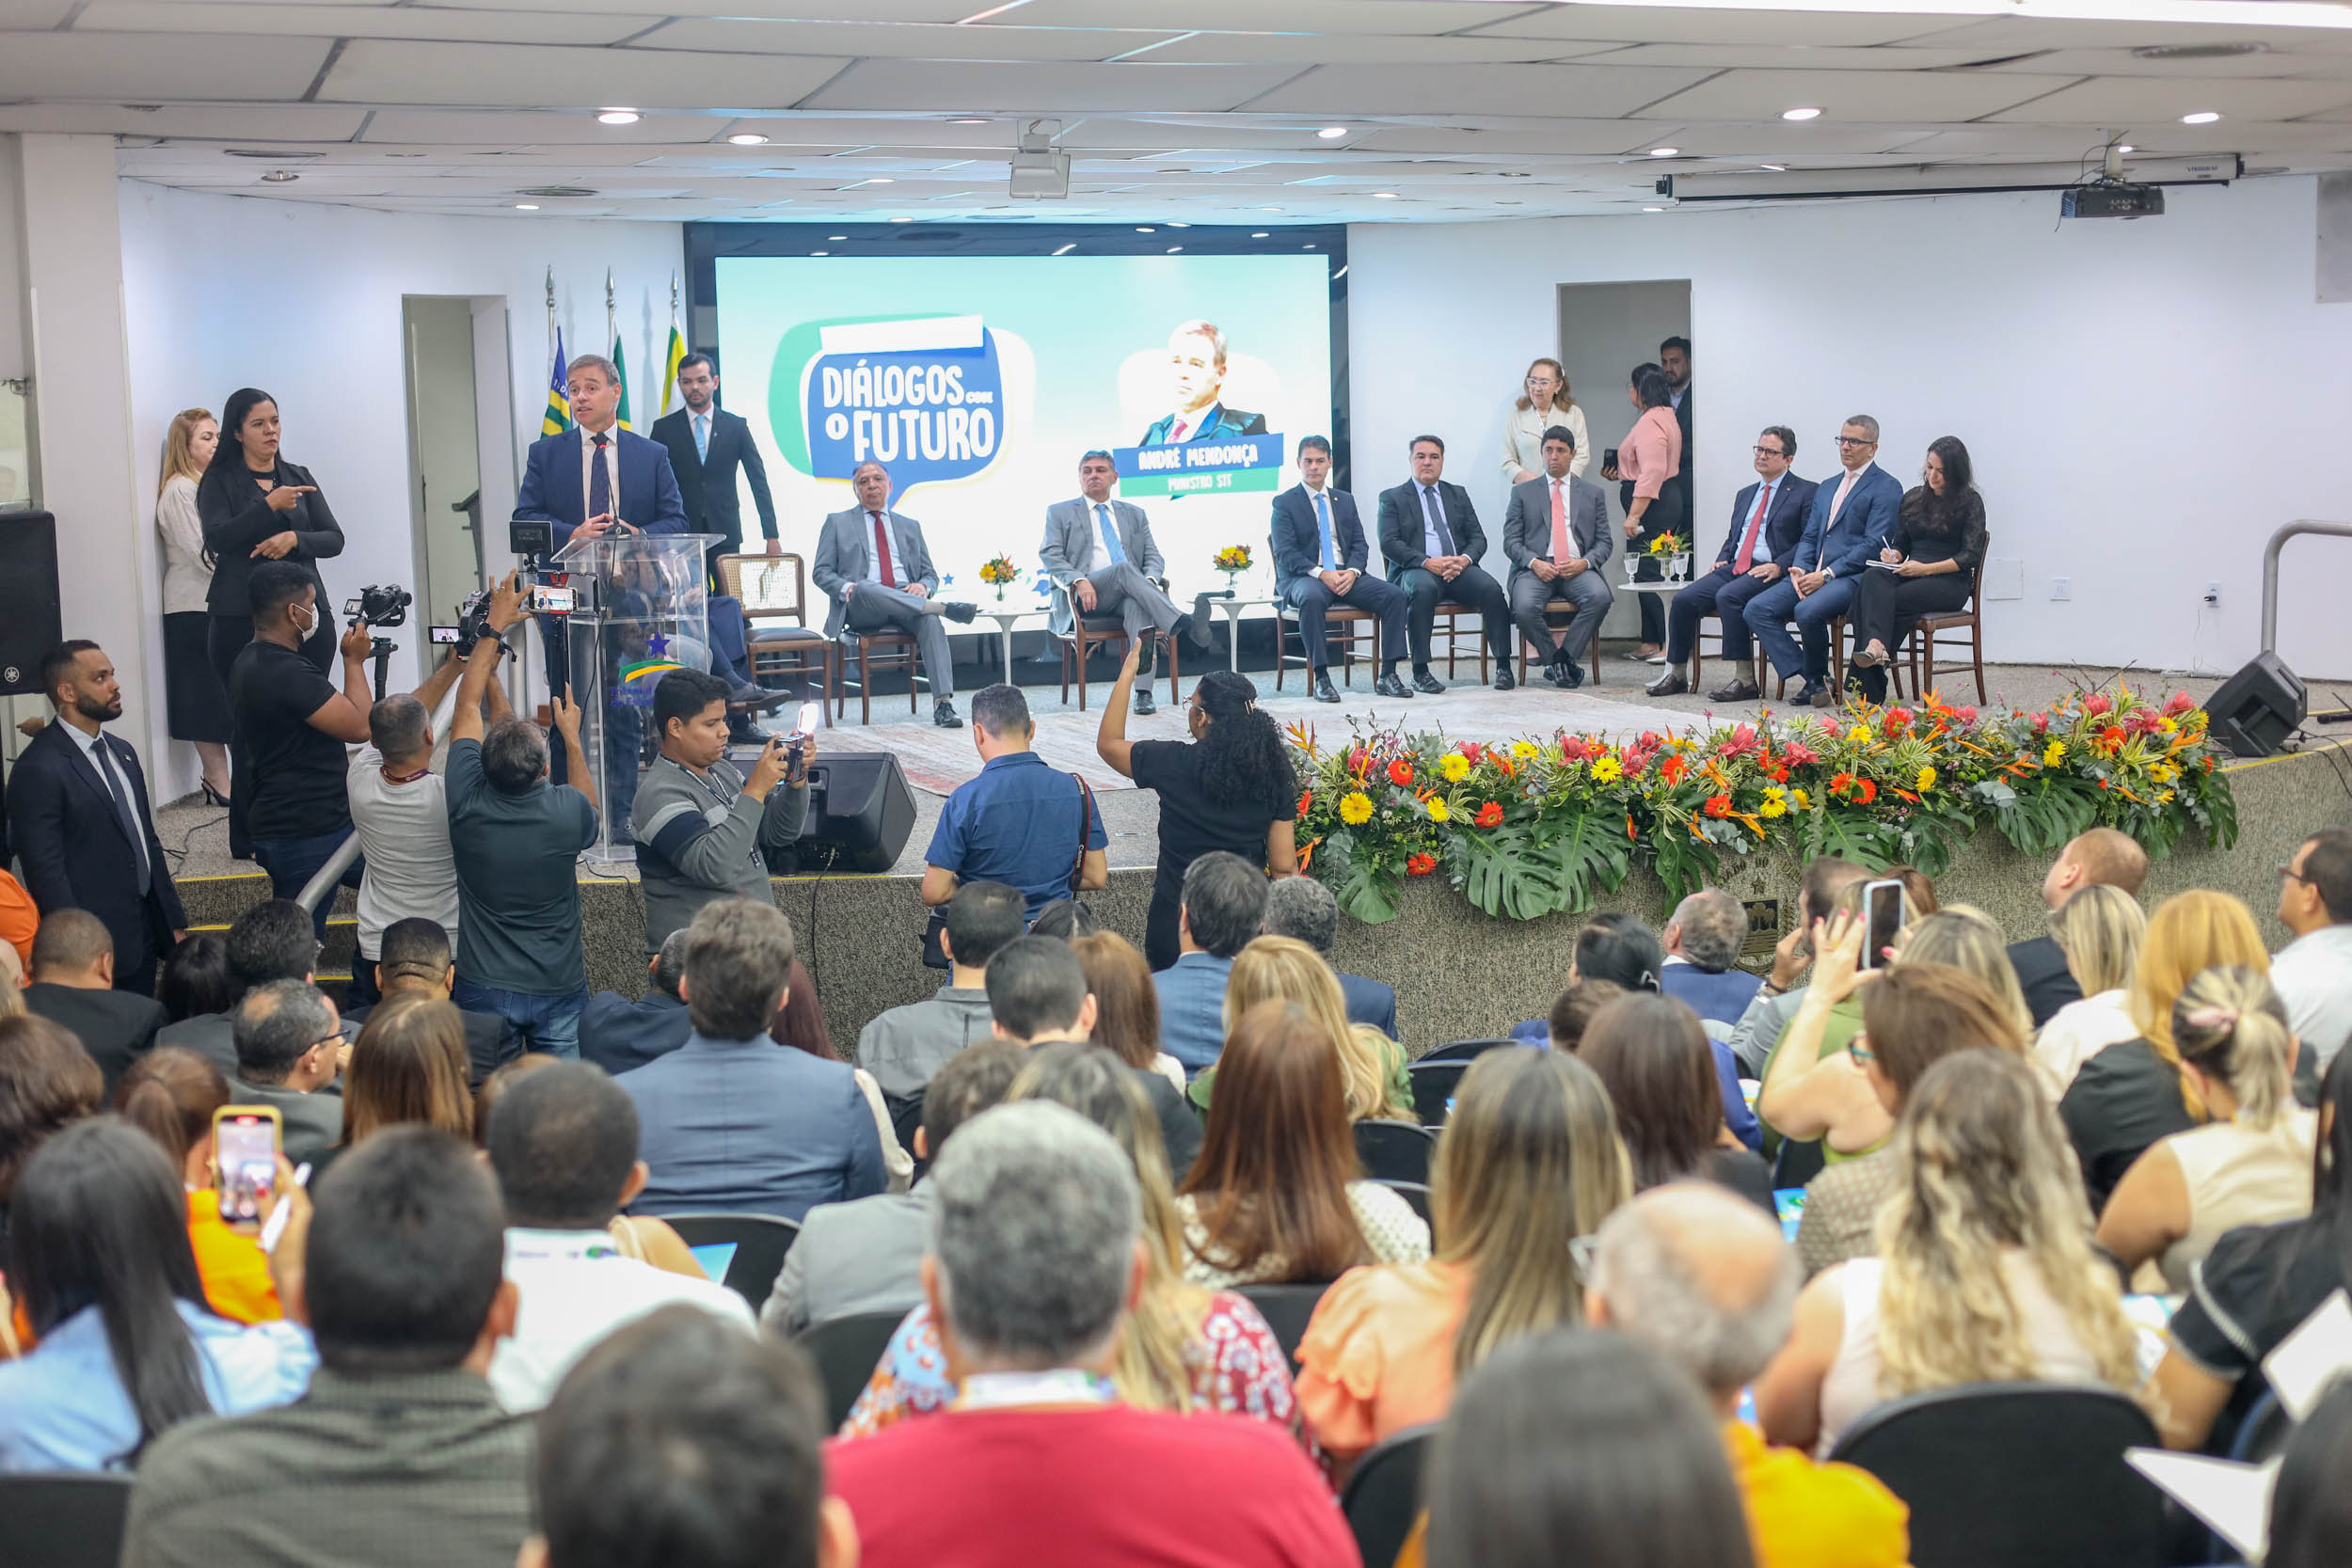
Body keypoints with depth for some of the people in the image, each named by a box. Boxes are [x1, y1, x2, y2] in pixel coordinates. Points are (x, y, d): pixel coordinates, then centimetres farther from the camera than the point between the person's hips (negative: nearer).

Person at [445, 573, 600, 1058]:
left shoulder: (466, 802, -14)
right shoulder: (565, 812, -18)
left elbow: (467, 704, 3)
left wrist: (494, 627, 14)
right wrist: (571, 737, 19)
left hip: (482, 991, 1)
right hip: (558, 992, -1)